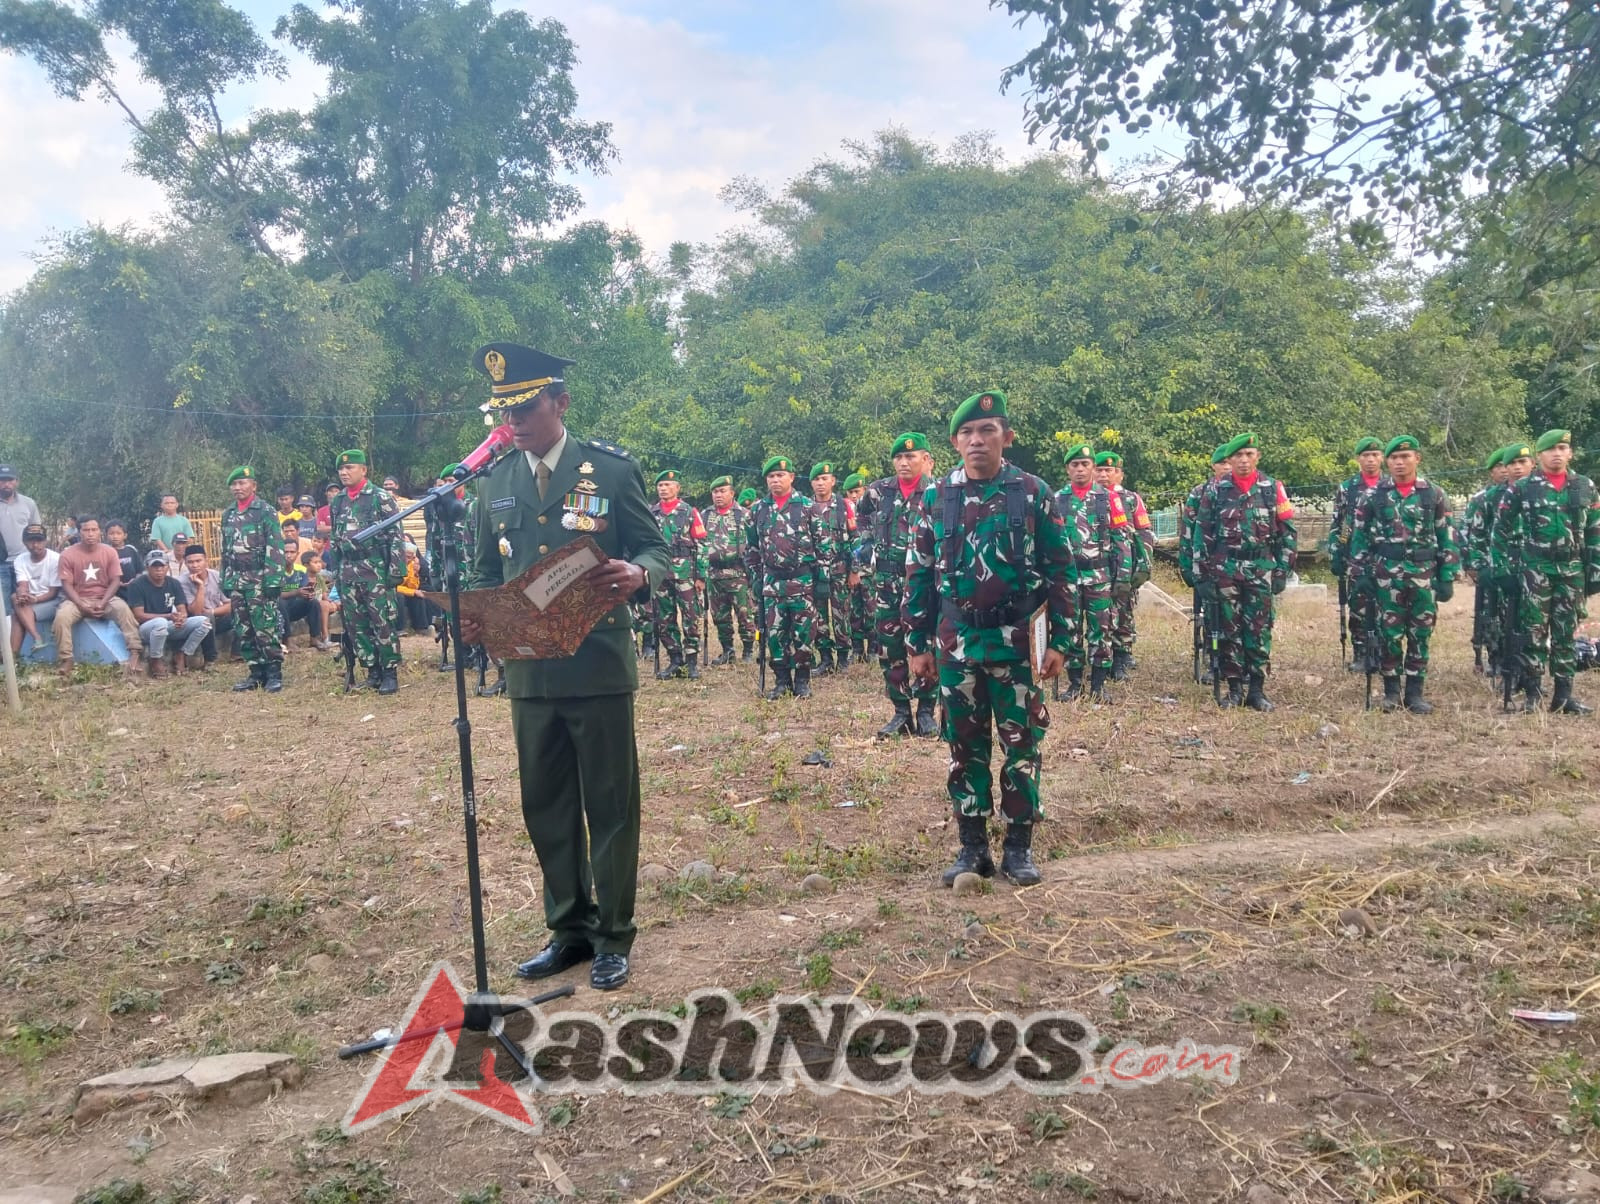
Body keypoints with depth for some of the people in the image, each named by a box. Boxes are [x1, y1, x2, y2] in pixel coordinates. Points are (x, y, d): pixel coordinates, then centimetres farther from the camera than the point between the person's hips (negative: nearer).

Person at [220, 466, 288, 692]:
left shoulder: (265, 512, -6)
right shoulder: (228, 515, 15)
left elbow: (276, 548, -11)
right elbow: (226, 552, 20)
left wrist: (273, 580, -17)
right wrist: (225, 581, 15)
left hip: (260, 579, -7)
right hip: (236, 580, 7)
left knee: (266, 628, -7)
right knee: (244, 630, 8)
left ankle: (274, 674, 0)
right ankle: (256, 672, 15)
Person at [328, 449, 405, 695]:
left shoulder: (380, 498, -5)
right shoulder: (337, 501, 13)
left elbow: (396, 536, -8)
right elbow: (335, 539, 19)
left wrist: (397, 570, -13)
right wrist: (335, 571, 14)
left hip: (375, 569, -6)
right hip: (347, 571, 6)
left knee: (383, 623, -4)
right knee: (356, 625, 8)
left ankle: (390, 674, 3)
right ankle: (373, 672, 17)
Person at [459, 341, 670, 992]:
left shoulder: (612, 469, -3)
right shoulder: (495, 482, 9)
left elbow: (655, 550, -2)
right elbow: (485, 570, 14)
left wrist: (636, 574, -26)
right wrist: (475, 616, -8)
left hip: (598, 668, -4)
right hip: (529, 671, 4)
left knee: (610, 807, 6)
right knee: (546, 809, 13)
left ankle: (613, 938, 21)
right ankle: (569, 929, 30)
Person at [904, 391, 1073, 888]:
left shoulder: (1033, 493, -1)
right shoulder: (935, 497, 3)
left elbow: (1061, 570, 1)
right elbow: (918, 575, 7)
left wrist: (1059, 640, -3)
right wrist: (918, 644, 4)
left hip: (1017, 642, -1)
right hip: (956, 643, 2)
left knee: (1022, 743, 5)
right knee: (965, 746, 8)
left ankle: (1019, 847, 18)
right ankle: (972, 846, 19)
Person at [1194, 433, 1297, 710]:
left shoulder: (1273, 488, 3)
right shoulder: (1215, 490, 2)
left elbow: (1287, 531, 5)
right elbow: (1202, 533, 3)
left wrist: (1282, 570, -1)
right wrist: (1202, 573, -1)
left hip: (1261, 569, 0)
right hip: (1225, 569, 0)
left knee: (1260, 630, 2)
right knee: (1229, 629, 4)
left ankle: (1257, 689, 10)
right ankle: (1234, 688, 12)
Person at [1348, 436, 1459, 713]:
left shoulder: (1435, 495, 3)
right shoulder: (1372, 495, 1)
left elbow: (1447, 537, 5)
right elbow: (1359, 536, 4)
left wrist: (1448, 577, 0)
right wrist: (1360, 574, -2)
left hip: (1424, 576, 1)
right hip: (1386, 576, -1)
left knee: (1420, 636, 6)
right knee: (1389, 635, 3)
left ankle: (1415, 693, 15)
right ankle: (1391, 691, 15)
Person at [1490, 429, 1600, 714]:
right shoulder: (1521, 488, -2)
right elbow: (1501, 531, 0)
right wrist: (1502, 570, -4)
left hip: (1572, 570, 3)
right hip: (1534, 570, -3)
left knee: (1566, 633, 7)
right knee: (1533, 632, -1)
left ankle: (1564, 694, 13)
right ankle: (1531, 692, 6)